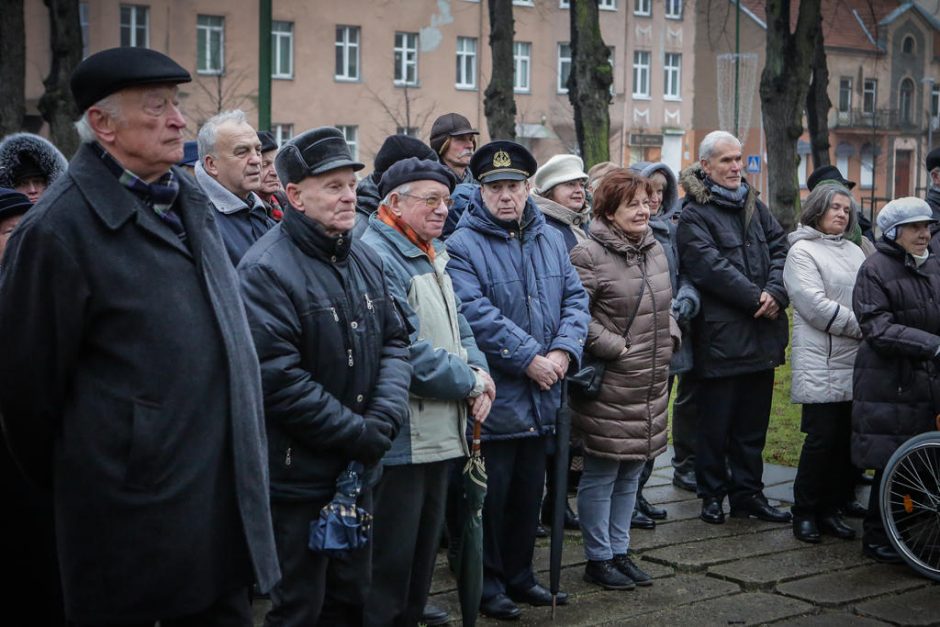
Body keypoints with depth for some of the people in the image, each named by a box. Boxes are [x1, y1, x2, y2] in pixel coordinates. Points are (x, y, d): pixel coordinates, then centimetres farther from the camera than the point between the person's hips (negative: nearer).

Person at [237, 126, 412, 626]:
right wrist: (359, 434, -17)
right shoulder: (267, 269, -17)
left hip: (359, 471, 7)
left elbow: (395, 342, 10)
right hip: (298, 475, -7)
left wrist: (383, 420, -8)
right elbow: (277, 378, -23)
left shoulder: (365, 260, 8)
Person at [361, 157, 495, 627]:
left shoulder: (432, 255, 14)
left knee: (423, 554, 19)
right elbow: (409, 355, -24)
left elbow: (457, 327, 20)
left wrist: (479, 373, -1)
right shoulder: (378, 258, -19)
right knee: (390, 561, -1)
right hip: (400, 442, -10)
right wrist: (472, 382, -11)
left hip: (439, 433, 10)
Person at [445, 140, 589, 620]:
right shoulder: (462, 246, -12)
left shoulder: (550, 240, 10)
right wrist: (529, 358, -22)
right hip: (494, 397, -6)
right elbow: (477, 316, -22)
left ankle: (519, 575, 32)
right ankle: (488, 583, 18)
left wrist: (563, 351, -11)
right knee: (491, 496, 4)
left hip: (540, 399, 7)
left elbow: (575, 298, 6)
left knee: (529, 493, 17)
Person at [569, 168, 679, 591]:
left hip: (651, 384, 8)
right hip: (609, 386, -8)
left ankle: (619, 552, 27)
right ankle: (598, 559, 15)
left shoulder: (656, 250, 12)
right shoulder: (589, 256, -14)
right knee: (601, 475, 3)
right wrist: (617, 348, -17)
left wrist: (669, 338, 8)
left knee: (630, 473, 16)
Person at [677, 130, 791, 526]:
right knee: (717, 423, 3)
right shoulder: (694, 216, -8)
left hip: (762, 334, 7)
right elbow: (712, 268, -17)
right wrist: (756, 298, -16)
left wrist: (776, 293, -10)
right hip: (721, 335, -7)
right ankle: (713, 493, 16)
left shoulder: (754, 206, 14)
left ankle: (748, 493, 23)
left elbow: (780, 247, 7)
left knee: (754, 422, 13)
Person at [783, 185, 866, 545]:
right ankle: (804, 512, 6)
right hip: (822, 364, -6)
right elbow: (816, 306, -12)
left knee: (848, 438, 5)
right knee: (823, 438, -7)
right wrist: (863, 328, -12)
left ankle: (830, 509, 16)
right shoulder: (802, 252, -1)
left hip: (856, 362, 6)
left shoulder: (854, 252, 20)